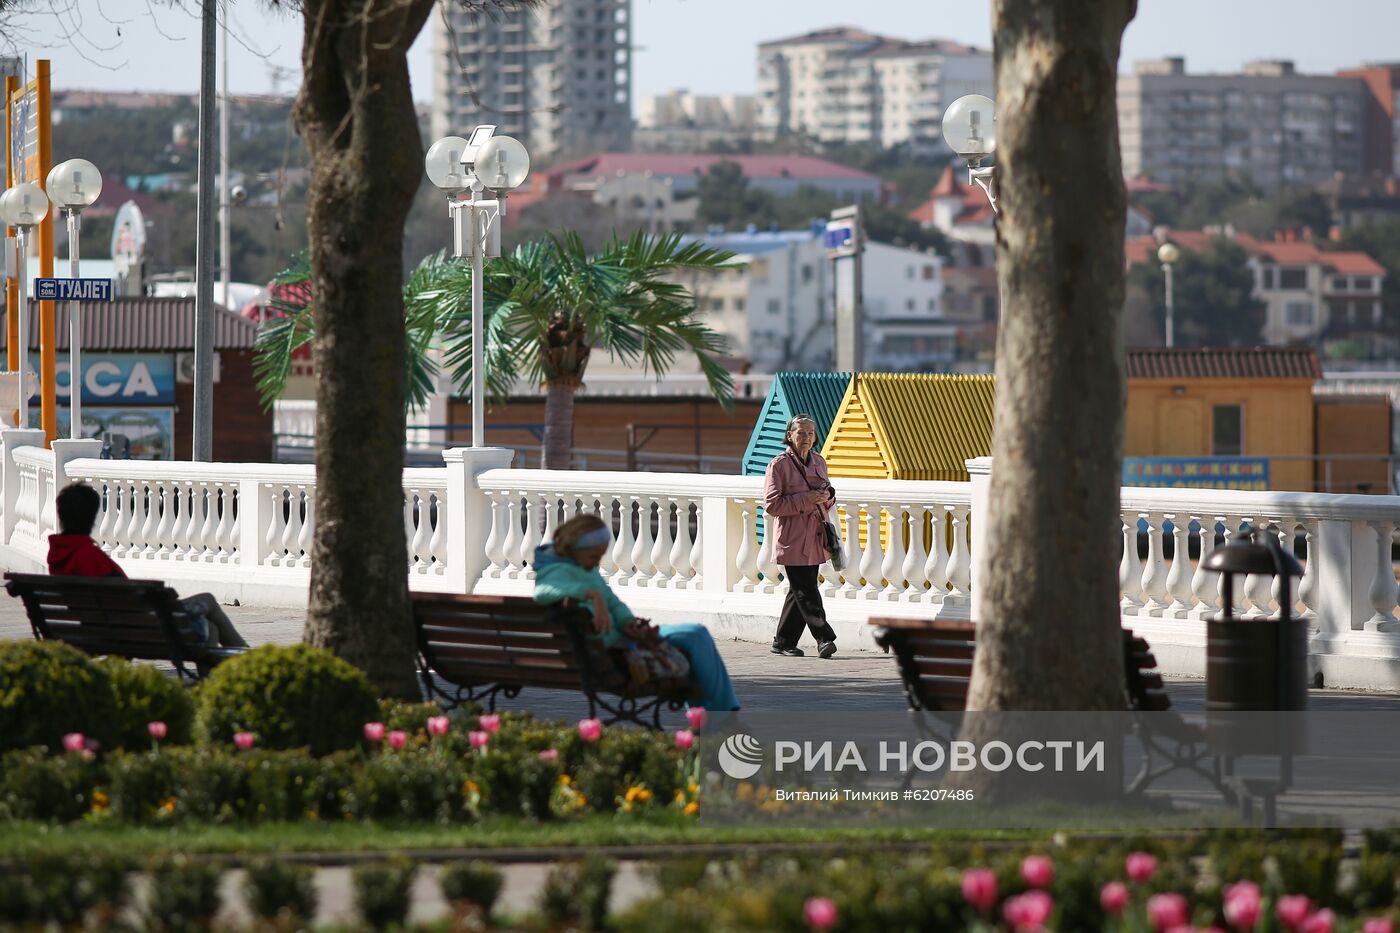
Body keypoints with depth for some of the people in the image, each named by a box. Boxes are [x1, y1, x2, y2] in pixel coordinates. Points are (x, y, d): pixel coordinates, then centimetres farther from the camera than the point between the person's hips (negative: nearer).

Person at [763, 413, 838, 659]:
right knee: (806, 592, -11)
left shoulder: (818, 462, 13)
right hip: (792, 540, -7)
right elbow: (771, 505, -12)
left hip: (815, 538, 7)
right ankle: (824, 638, -14)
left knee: (799, 592, 9)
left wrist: (827, 497, 0)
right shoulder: (779, 465, -7)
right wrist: (805, 500, -19)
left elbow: (828, 500, 25)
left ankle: (783, 642, 17)